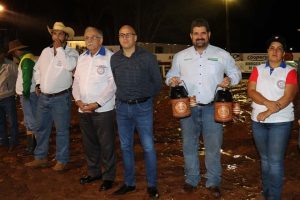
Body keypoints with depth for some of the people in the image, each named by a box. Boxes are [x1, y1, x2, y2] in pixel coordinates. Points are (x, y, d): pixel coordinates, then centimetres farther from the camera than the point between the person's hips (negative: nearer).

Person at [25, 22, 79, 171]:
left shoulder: (71, 52, -7)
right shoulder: (46, 51, 9)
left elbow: (69, 66, -27)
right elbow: (37, 68, 21)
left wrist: (59, 48, -19)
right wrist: (38, 83, 9)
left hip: (61, 97, -5)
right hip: (43, 97, 6)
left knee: (62, 130, 3)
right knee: (41, 128, 14)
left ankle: (61, 160, 15)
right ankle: (40, 158, 28)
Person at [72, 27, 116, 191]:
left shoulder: (110, 57, -7)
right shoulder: (82, 57, 13)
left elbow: (112, 84, -13)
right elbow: (76, 80, 12)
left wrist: (97, 103, -17)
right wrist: (78, 100, -5)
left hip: (103, 109, -6)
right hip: (84, 109, 6)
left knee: (106, 145, 1)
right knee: (89, 143, 15)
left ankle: (108, 176, 16)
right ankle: (93, 172, 31)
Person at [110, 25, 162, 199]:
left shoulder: (148, 57, -5)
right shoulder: (114, 59, 4)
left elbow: (157, 82, 2)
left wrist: (145, 97, 7)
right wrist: (123, 97, 12)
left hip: (143, 107, -3)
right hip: (122, 107, 4)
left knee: (148, 147, 0)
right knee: (126, 147, 11)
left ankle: (152, 185, 13)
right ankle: (129, 183, 24)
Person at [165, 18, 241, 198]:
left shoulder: (222, 55, 2)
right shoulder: (180, 56, 7)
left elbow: (236, 73, 11)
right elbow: (170, 74, 15)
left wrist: (230, 80, -12)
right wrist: (171, 80, -9)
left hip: (212, 108, -1)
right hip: (188, 108, 2)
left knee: (213, 147, 5)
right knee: (189, 145, 11)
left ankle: (213, 182, 21)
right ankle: (191, 179, 27)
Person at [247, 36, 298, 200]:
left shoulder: (290, 71, -2)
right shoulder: (258, 70, 8)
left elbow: (287, 97, -13)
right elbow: (251, 91, -4)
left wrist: (268, 112, -19)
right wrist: (268, 103, -19)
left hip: (281, 122, -3)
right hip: (258, 121, 4)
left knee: (275, 160, -5)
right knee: (265, 159, 14)